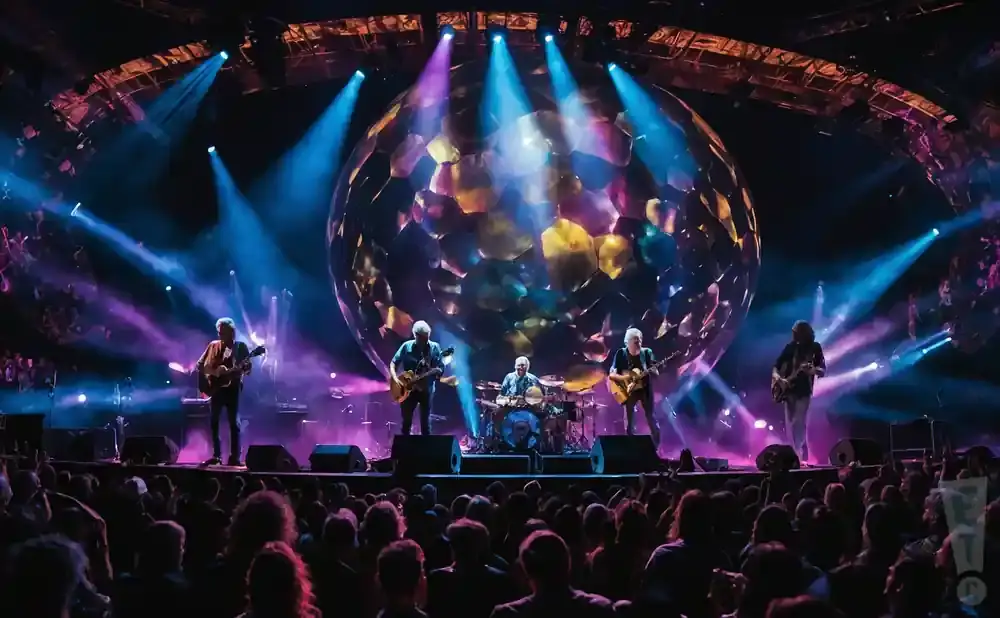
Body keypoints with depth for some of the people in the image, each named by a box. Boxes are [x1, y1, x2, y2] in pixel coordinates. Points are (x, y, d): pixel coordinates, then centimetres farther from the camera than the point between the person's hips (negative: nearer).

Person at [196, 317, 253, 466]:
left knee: (234, 422, -7)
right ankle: (216, 455, 9)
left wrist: (242, 369, -24)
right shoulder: (213, 345, 9)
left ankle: (235, 457, -6)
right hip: (215, 387, 3)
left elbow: (249, 368, -1)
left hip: (232, 388, -3)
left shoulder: (241, 347, 2)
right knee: (214, 422, 3)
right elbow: (199, 364, 12)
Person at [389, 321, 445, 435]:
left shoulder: (434, 347, -1)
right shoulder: (406, 346, -1)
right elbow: (393, 363, 3)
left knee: (425, 422, 4)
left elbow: (441, 368, -3)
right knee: (406, 421, 7)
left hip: (426, 389, -1)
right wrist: (395, 378, -13)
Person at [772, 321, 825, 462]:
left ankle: (801, 455, -11)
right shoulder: (791, 347, 4)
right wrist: (779, 379, -15)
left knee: (798, 423, -14)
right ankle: (795, 453, 12)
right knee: (789, 425, 3)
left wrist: (813, 370, -25)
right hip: (789, 390, 3)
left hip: (804, 391, -3)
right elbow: (776, 367, 5)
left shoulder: (815, 347, 0)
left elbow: (823, 371, -3)